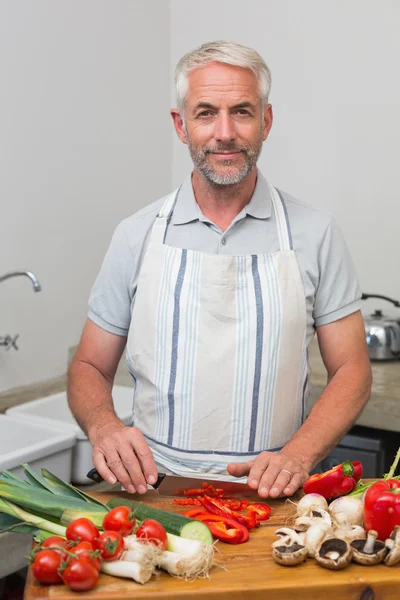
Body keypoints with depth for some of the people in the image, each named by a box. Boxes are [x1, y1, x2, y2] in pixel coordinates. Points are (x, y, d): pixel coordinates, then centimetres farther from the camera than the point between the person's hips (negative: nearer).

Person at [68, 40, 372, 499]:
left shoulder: (314, 235, 2)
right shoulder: (138, 235, 4)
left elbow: (351, 370, 4)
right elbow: (89, 367, 9)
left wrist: (297, 456, -12)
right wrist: (103, 427, -12)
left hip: (268, 493, 0)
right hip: (154, 488, 1)